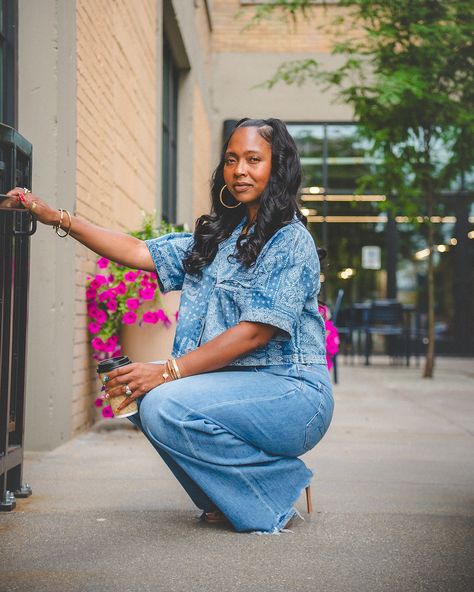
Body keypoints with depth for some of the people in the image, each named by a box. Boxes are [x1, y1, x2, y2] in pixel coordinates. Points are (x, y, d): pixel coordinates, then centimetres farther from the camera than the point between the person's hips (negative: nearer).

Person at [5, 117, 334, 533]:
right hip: (236, 386, 8)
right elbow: (138, 253, 14)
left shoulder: (292, 241, -9)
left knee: (166, 404, -26)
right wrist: (58, 218, 8)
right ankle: (228, 496, 3)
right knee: (148, 399, -14)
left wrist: (168, 371, -24)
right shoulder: (216, 237, 15)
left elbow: (257, 331, -18)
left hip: (291, 391, -7)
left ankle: (273, 493, -7)